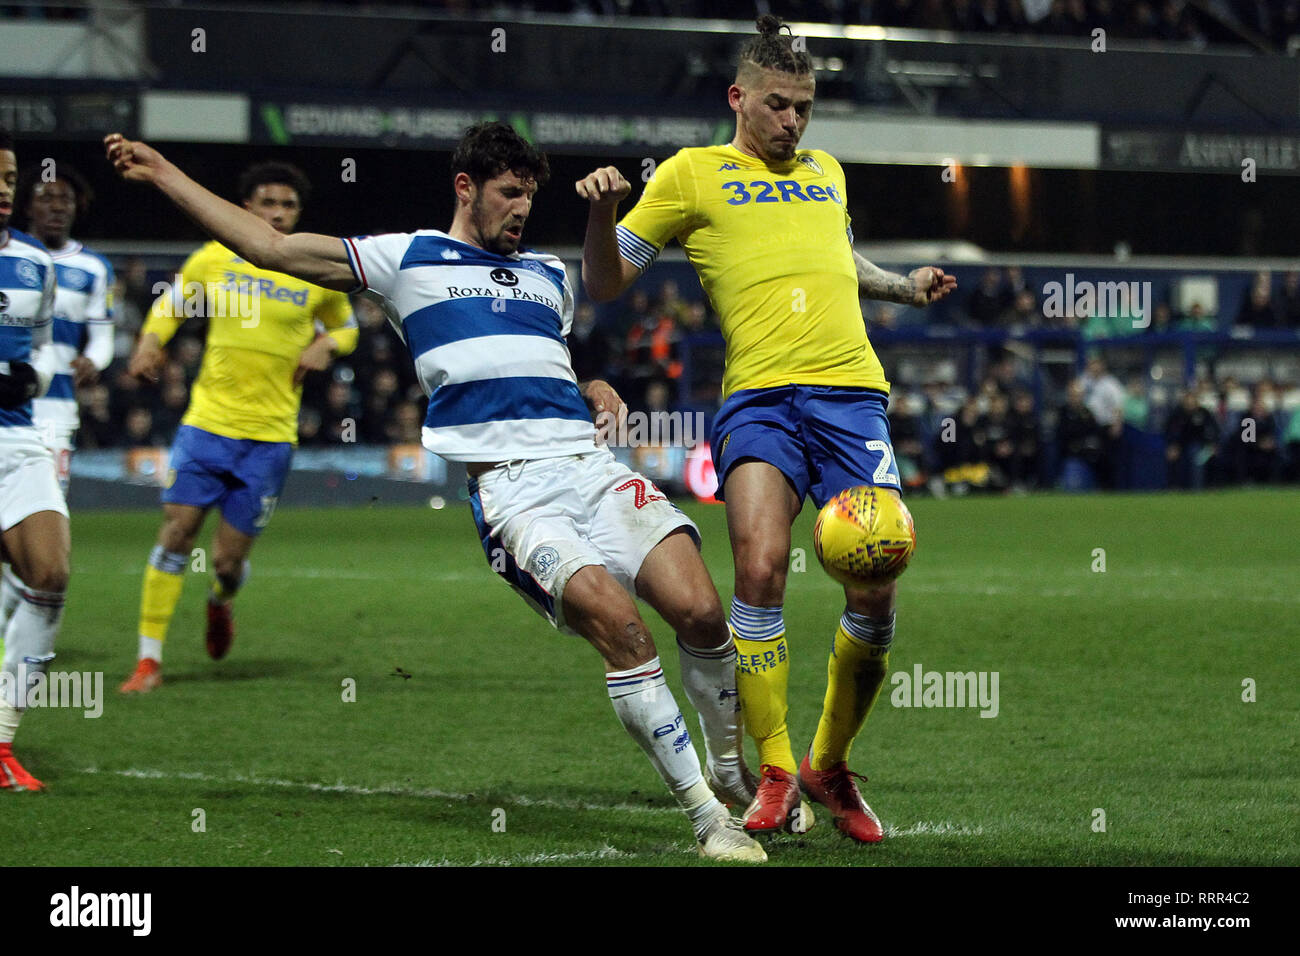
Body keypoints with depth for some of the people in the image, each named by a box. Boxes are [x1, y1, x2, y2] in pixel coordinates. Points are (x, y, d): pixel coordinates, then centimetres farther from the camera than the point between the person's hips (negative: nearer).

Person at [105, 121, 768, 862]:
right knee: (617, 621, -25)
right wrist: (164, 174, 14)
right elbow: (273, 247, 14)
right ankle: (705, 815, -17)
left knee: (699, 609, -16)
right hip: (505, 480, -5)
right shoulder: (407, 259, 14)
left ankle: (734, 770, 8)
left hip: (587, 460, 5)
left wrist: (598, 391, 16)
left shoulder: (550, 273, 28)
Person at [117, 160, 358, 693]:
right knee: (176, 531, -11)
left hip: (271, 435, 0)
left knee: (229, 560, 0)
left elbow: (346, 325, 19)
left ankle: (220, 604, 39)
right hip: (207, 423, 0)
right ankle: (149, 660, -3)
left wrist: (326, 344, -3)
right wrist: (151, 339, -2)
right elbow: (170, 304, 18)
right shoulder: (214, 260, 2)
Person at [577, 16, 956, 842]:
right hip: (759, 394, -3)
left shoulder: (826, 173, 23)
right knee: (759, 565, -24)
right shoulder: (694, 174, 10)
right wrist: (603, 213, -9)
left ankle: (831, 766, 15)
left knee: (874, 594, -7)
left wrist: (903, 287, 26)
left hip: (850, 390, 3)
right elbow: (607, 284, 9)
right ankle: (775, 774, -11)